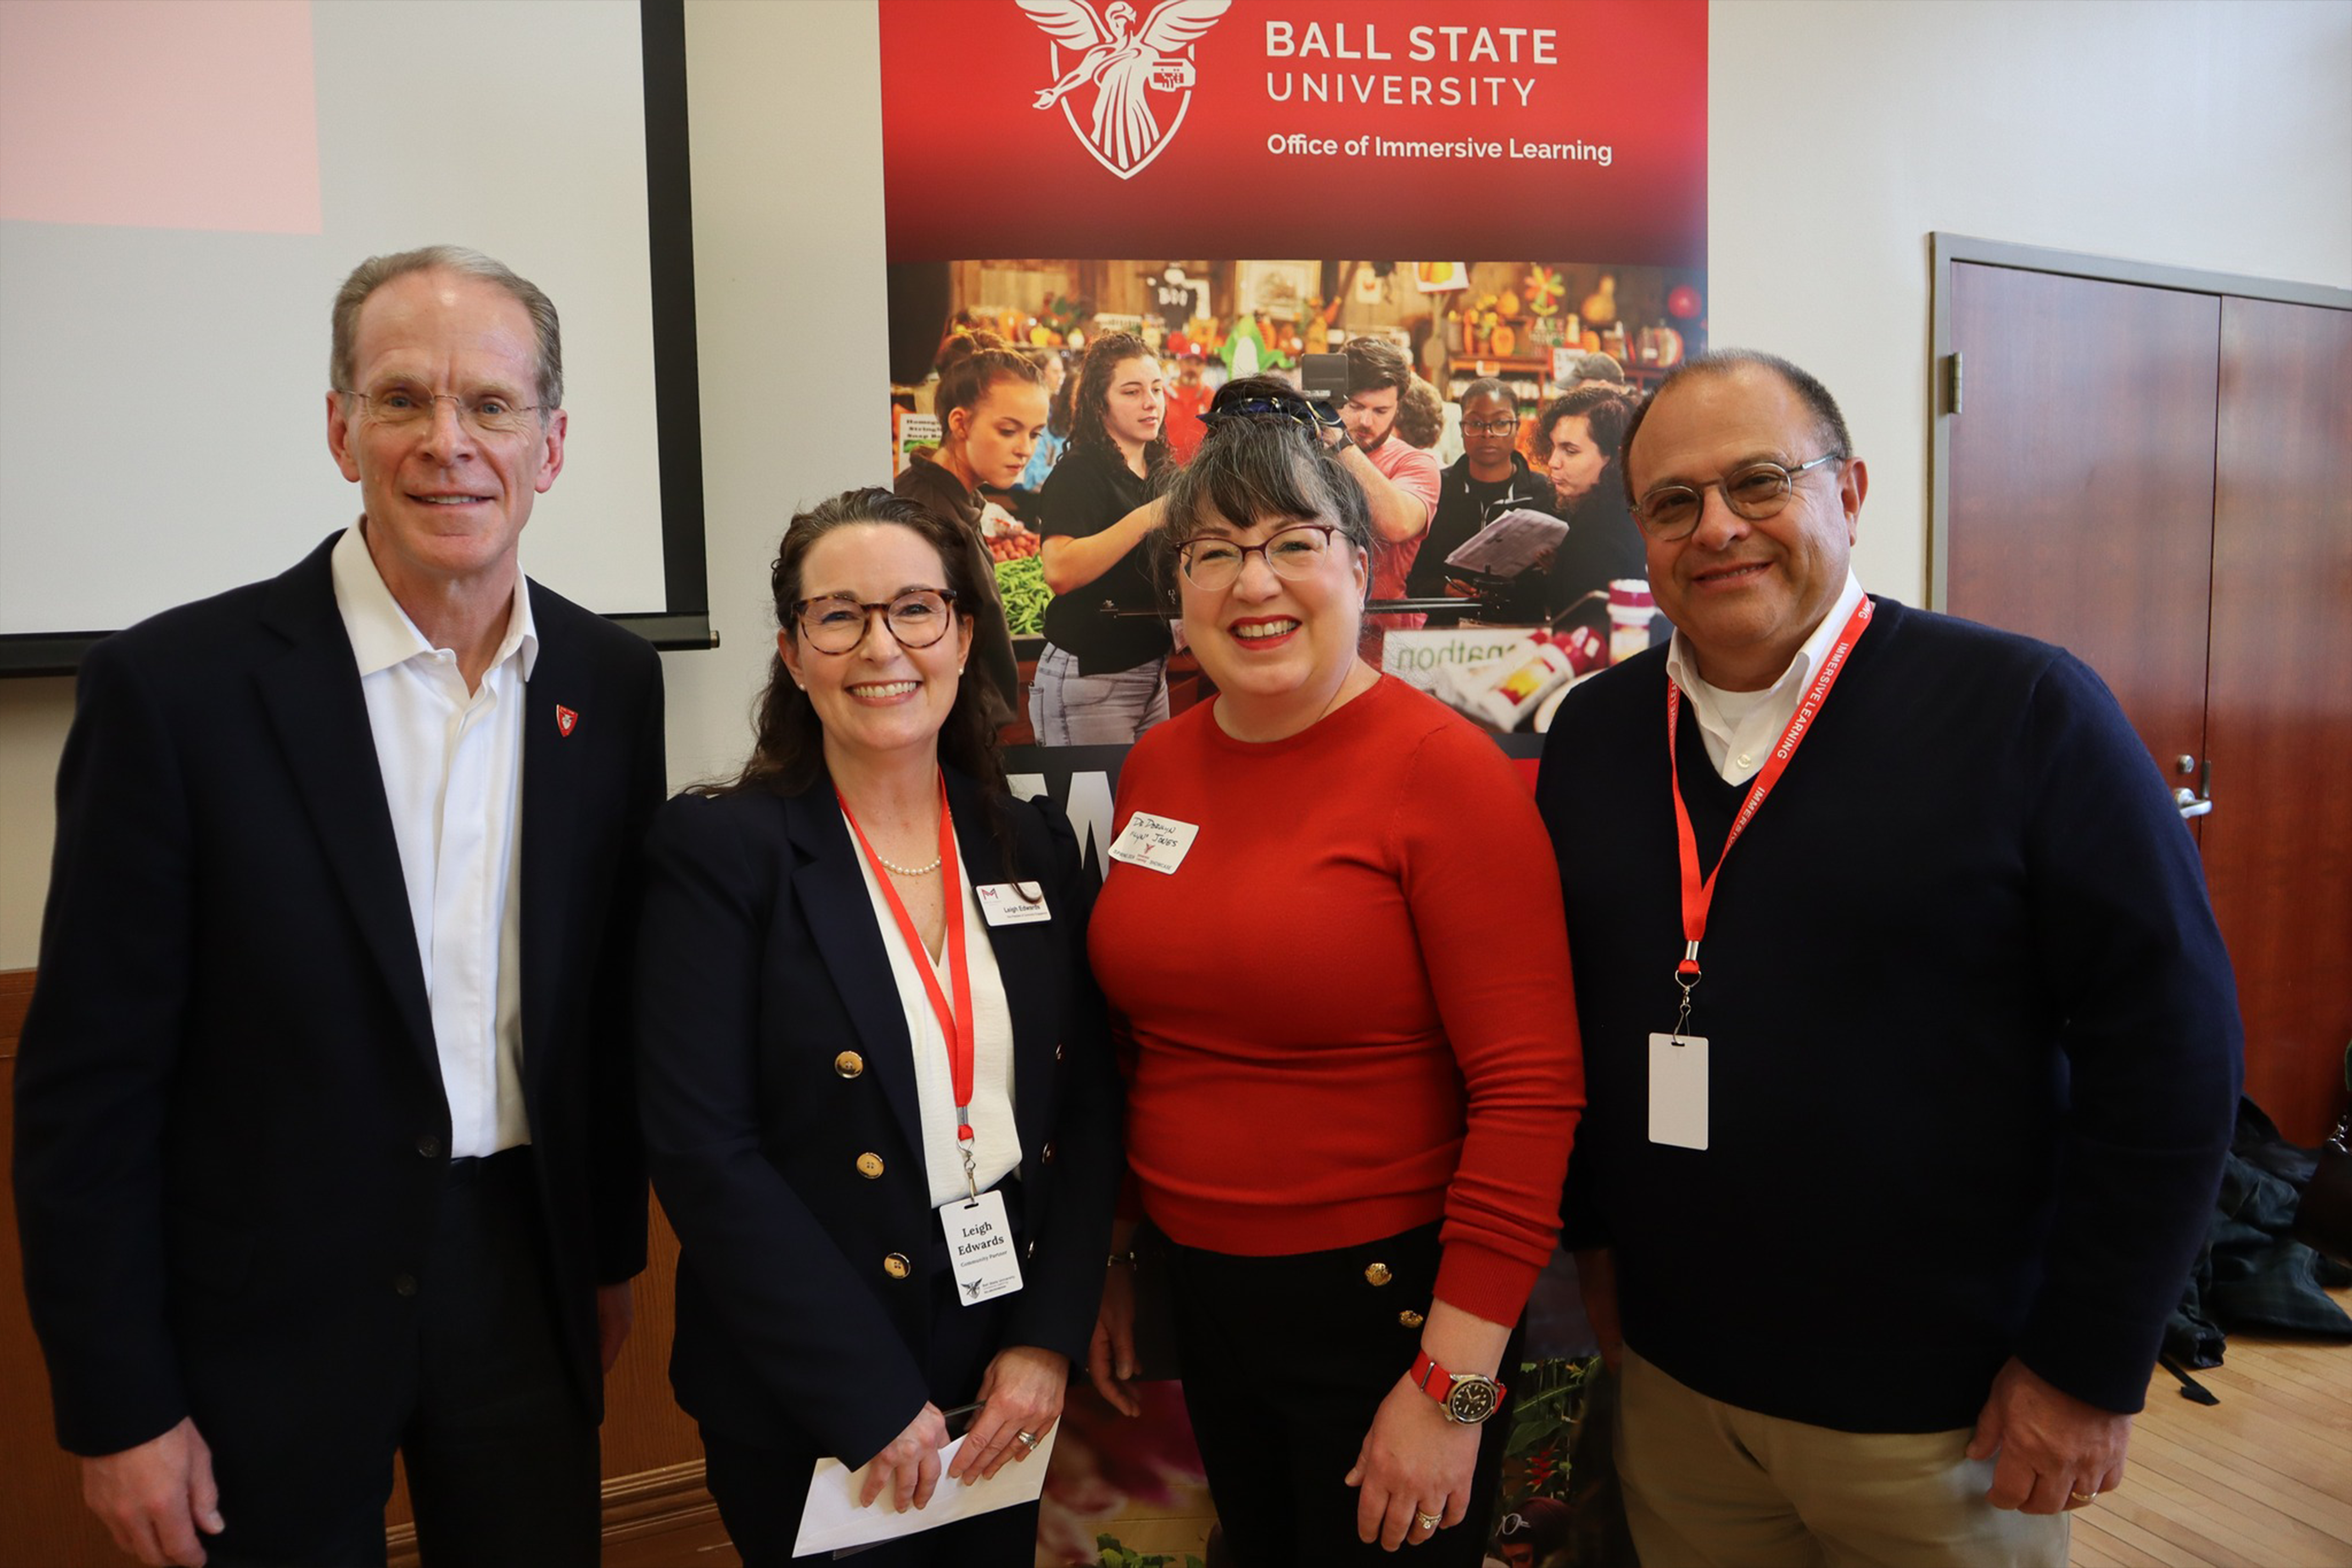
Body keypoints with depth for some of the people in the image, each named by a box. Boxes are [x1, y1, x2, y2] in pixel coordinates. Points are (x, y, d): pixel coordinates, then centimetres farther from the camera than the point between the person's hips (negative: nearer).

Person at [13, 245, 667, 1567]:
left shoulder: (614, 681, -2)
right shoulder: (175, 682, -13)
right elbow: (89, 1077, -9)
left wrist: (614, 1255, 11)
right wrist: (118, 1407, -7)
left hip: (529, 1291, 3)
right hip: (271, 1320, -3)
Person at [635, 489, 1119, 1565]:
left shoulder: (1035, 847, 1)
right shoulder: (717, 850, -11)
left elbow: (1089, 1106, 2)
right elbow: (702, 1152, -16)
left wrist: (1049, 1339, -7)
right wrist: (875, 1399, -16)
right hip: (807, 1413, -4)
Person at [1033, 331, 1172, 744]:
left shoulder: (1160, 474, 11)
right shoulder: (1078, 473, -11)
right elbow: (1060, 573, -27)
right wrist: (1147, 518, -27)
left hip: (1151, 673, 8)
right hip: (1088, 677, -8)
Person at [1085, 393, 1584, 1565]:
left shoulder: (1444, 768, -17)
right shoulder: (1156, 767, 1)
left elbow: (1531, 1091, -19)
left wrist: (1453, 1384, -18)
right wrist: (1111, 1261, 13)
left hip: (1389, 1305, -5)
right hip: (1204, 1289, 6)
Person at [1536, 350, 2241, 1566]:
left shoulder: (2025, 710, -13)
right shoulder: (1594, 733, 1)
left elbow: (2168, 1040, -13)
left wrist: (2091, 1362, -11)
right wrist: (1589, 1231, 10)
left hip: (1944, 1412, -3)